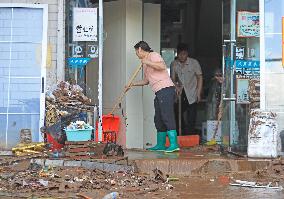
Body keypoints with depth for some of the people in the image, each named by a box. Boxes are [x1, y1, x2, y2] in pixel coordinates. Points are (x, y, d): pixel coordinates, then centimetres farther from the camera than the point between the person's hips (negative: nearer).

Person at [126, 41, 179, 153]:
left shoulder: (153, 56, -3)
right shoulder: (144, 62, 25)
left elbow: (162, 66, -22)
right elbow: (146, 80, 34)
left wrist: (147, 63, -16)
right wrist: (132, 84, 29)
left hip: (166, 89, -10)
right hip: (159, 92, 10)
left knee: (167, 116, -15)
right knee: (158, 119, 10)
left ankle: (174, 144, -20)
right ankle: (160, 144, 15)